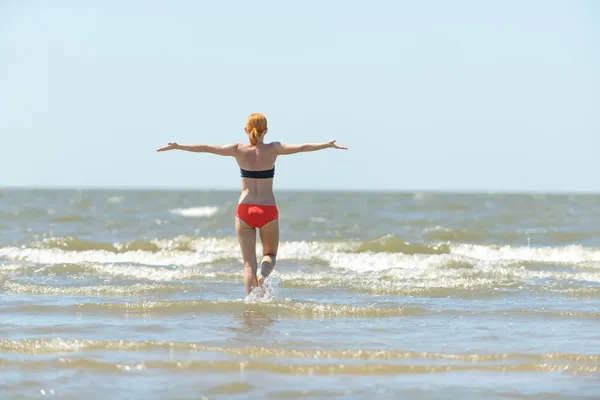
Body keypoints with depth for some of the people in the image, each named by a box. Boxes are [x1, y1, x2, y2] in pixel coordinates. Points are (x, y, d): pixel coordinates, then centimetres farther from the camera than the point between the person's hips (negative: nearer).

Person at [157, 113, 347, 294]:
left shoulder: (239, 150, -4)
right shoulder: (272, 149, -5)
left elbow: (206, 148, -4)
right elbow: (301, 148, -8)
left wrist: (177, 146, 2)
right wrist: (328, 145, 1)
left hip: (244, 211, 1)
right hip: (267, 211, 0)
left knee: (249, 263, 6)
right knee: (270, 254, 19)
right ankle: (263, 276, -14)